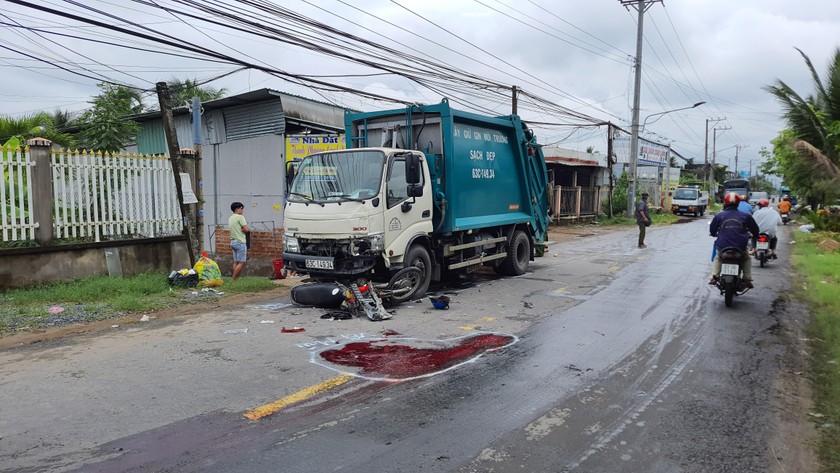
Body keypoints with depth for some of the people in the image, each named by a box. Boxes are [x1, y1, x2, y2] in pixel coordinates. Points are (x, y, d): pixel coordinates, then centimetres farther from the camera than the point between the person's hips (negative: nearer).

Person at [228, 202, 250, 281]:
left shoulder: (230, 218, 16)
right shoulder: (240, 217, -11)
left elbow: (229, 229, 19)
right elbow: (246, 229, -17)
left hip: (233, 241, 9)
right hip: (240, 242, -9)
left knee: (236, 262, 10)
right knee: (242, 262, -6)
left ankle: (235, 278, 9)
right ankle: (233, 279, -8)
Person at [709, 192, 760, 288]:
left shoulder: (719, 216, -1)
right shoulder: (745, 216, 0)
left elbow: (712, 230, 11)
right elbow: (755, 229, 12)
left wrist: (715, 234, 35)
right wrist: (755, 236, 35)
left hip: (722, 247, 0)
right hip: (740, 248, 1)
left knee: (717, 258, 30)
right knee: (746, 258, 31)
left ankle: (714, 277, 14)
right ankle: (747, 280, 18)